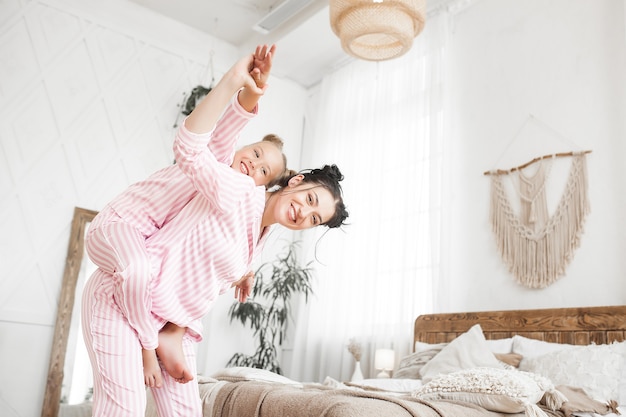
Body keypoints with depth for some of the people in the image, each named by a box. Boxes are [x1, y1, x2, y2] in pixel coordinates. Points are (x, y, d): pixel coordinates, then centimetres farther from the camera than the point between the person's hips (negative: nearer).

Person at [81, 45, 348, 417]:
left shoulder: (261, 237, 9)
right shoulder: (240, 193, -17)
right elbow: (189, 149, -34)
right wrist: (234, 82, -41)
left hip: (175, 322, 9)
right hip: (120, 300, -8)